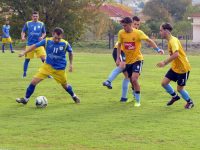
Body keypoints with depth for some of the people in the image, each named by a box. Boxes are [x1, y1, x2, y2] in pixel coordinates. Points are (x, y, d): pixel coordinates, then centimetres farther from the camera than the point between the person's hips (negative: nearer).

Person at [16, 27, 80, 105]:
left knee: (65, 85, 14)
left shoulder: (65, 44, -15)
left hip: (60, 69, -1)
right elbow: (35, 46, -8)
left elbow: (70, 52, 4)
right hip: (48, 66, 1)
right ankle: (26, 99, 5)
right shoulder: (47, 41, -15)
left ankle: (74, 96, 46)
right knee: (34, 81, -10)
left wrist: (71, 64, 5)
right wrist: (24, 52, -12)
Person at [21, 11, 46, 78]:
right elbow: (23, 32, 10)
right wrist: (23, 37, -10)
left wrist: (42, 37, -7)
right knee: (27, 59, 5)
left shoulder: (41, 24, 7)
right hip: (30, 44, 0)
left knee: (43, 58, -10)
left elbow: (44, 33, 14)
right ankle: (24, 73, 19)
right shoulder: (27, 23, 5)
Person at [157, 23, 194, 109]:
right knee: (164, 83, 3)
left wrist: (165, 62, -36)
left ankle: (190, 102, 25)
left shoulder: (173, 41, -25)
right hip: (175, 67, 8)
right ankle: (175, 96, 25)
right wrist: (165, 62, 9)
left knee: (179, 88, 1)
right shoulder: (170, 40, 5)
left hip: (183, 68, -8)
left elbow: (176, 54, -39)